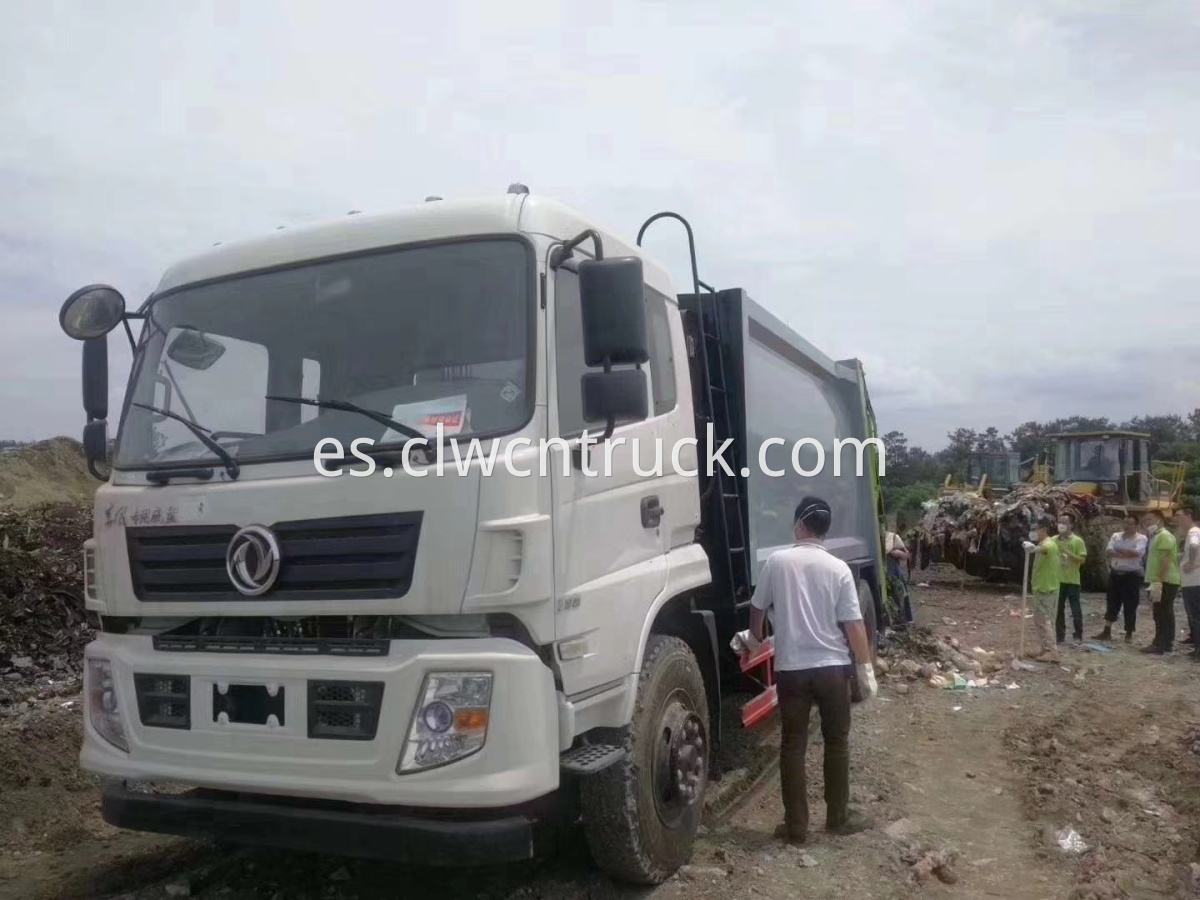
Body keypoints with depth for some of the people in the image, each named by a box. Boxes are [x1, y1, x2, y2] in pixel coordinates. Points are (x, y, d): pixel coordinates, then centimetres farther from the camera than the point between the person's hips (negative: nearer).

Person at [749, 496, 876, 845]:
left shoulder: (776, 561, -4)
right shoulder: (838, 568, -5)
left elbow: (757, 609, 7)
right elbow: (853, 623, -6)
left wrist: (757, 639, 26)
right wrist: (866, 667, 3)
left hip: (790, 669, 0)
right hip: (833, 667, 0)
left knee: (793, 746, 8)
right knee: (837, 743, 16)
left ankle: (796, 826, 12)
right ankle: (838, 817, 26)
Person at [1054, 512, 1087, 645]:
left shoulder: (1077, 541, -7)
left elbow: (1082, 560, -12)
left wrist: (1067, 552, -21)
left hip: (1072, 580, -4)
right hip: (1057, 579, 4)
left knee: (1075, 609, 0)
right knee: (1058, 608, 9)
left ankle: (1078, 636, 8)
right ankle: (1060, 635, 17)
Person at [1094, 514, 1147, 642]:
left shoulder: (1141, 538, -6)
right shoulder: (1116, 536, 8)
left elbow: (1137, 553, -23)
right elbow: (1108, 551, -5)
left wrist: (1118, 551, -12)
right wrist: (1127, 554, -17)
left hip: (1132, 575, -4)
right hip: (1115, 574, 4)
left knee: (1130, 605, 1)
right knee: (1112, 603, 8)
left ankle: (1129, 634, 12)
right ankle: (1107, 631, 13)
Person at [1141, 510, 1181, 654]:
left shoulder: (1164, 535, -13)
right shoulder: (1156, 536, 20)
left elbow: (1166, 560, -21)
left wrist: (1160, 581, -26)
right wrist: (1155, 582, 24)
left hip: (1165, 582, -10)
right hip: (1158, 581, 10)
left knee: (1164, 613, -8)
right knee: (1160, 614, 14)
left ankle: (1164, 644, -7)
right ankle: (1161, 642, 20)